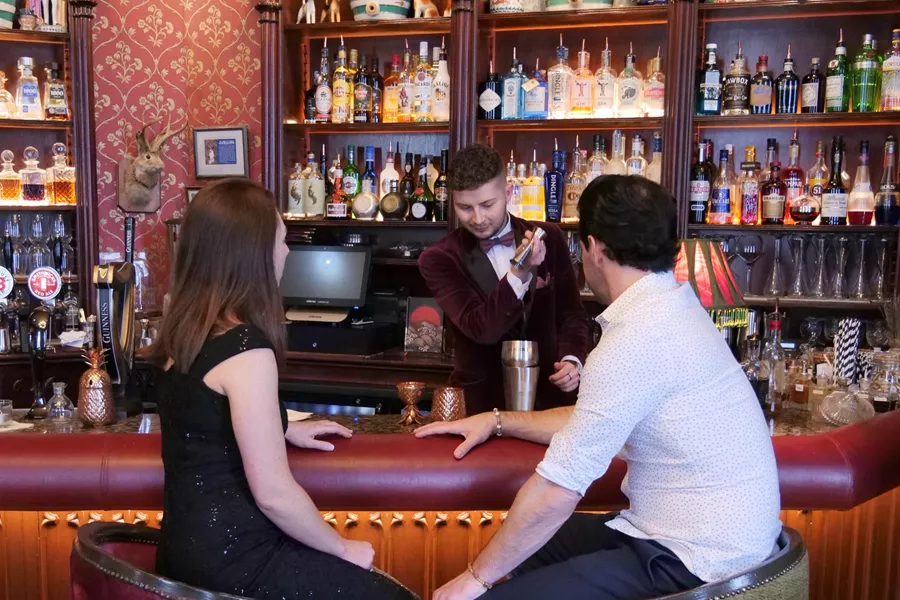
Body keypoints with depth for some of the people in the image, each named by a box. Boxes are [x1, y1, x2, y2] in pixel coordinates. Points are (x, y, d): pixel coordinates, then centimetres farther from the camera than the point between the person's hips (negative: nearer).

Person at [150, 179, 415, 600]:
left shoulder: (185, 327, 4)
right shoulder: (245, 349, -23)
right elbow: (273, 493, -23)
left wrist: (284, 429, 21)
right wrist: (343, 548, -8)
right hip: (232, 560, -9)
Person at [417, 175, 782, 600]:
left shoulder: (634, 340, -24)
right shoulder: (671, 305, 6)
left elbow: (556, 491, -21)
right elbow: (595, 421, 17)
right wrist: (498, 421, 17)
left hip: (696, 560, -9)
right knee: (530, 551, 20)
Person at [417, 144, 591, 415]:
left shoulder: (549, 238, 3)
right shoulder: (439, 259, -5)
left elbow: (572, 313, 10)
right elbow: (481, 329, -17)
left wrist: (572, 359, -8)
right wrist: (520, 273, -29)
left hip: (548, 397, 2)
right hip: (481, 402, -2)